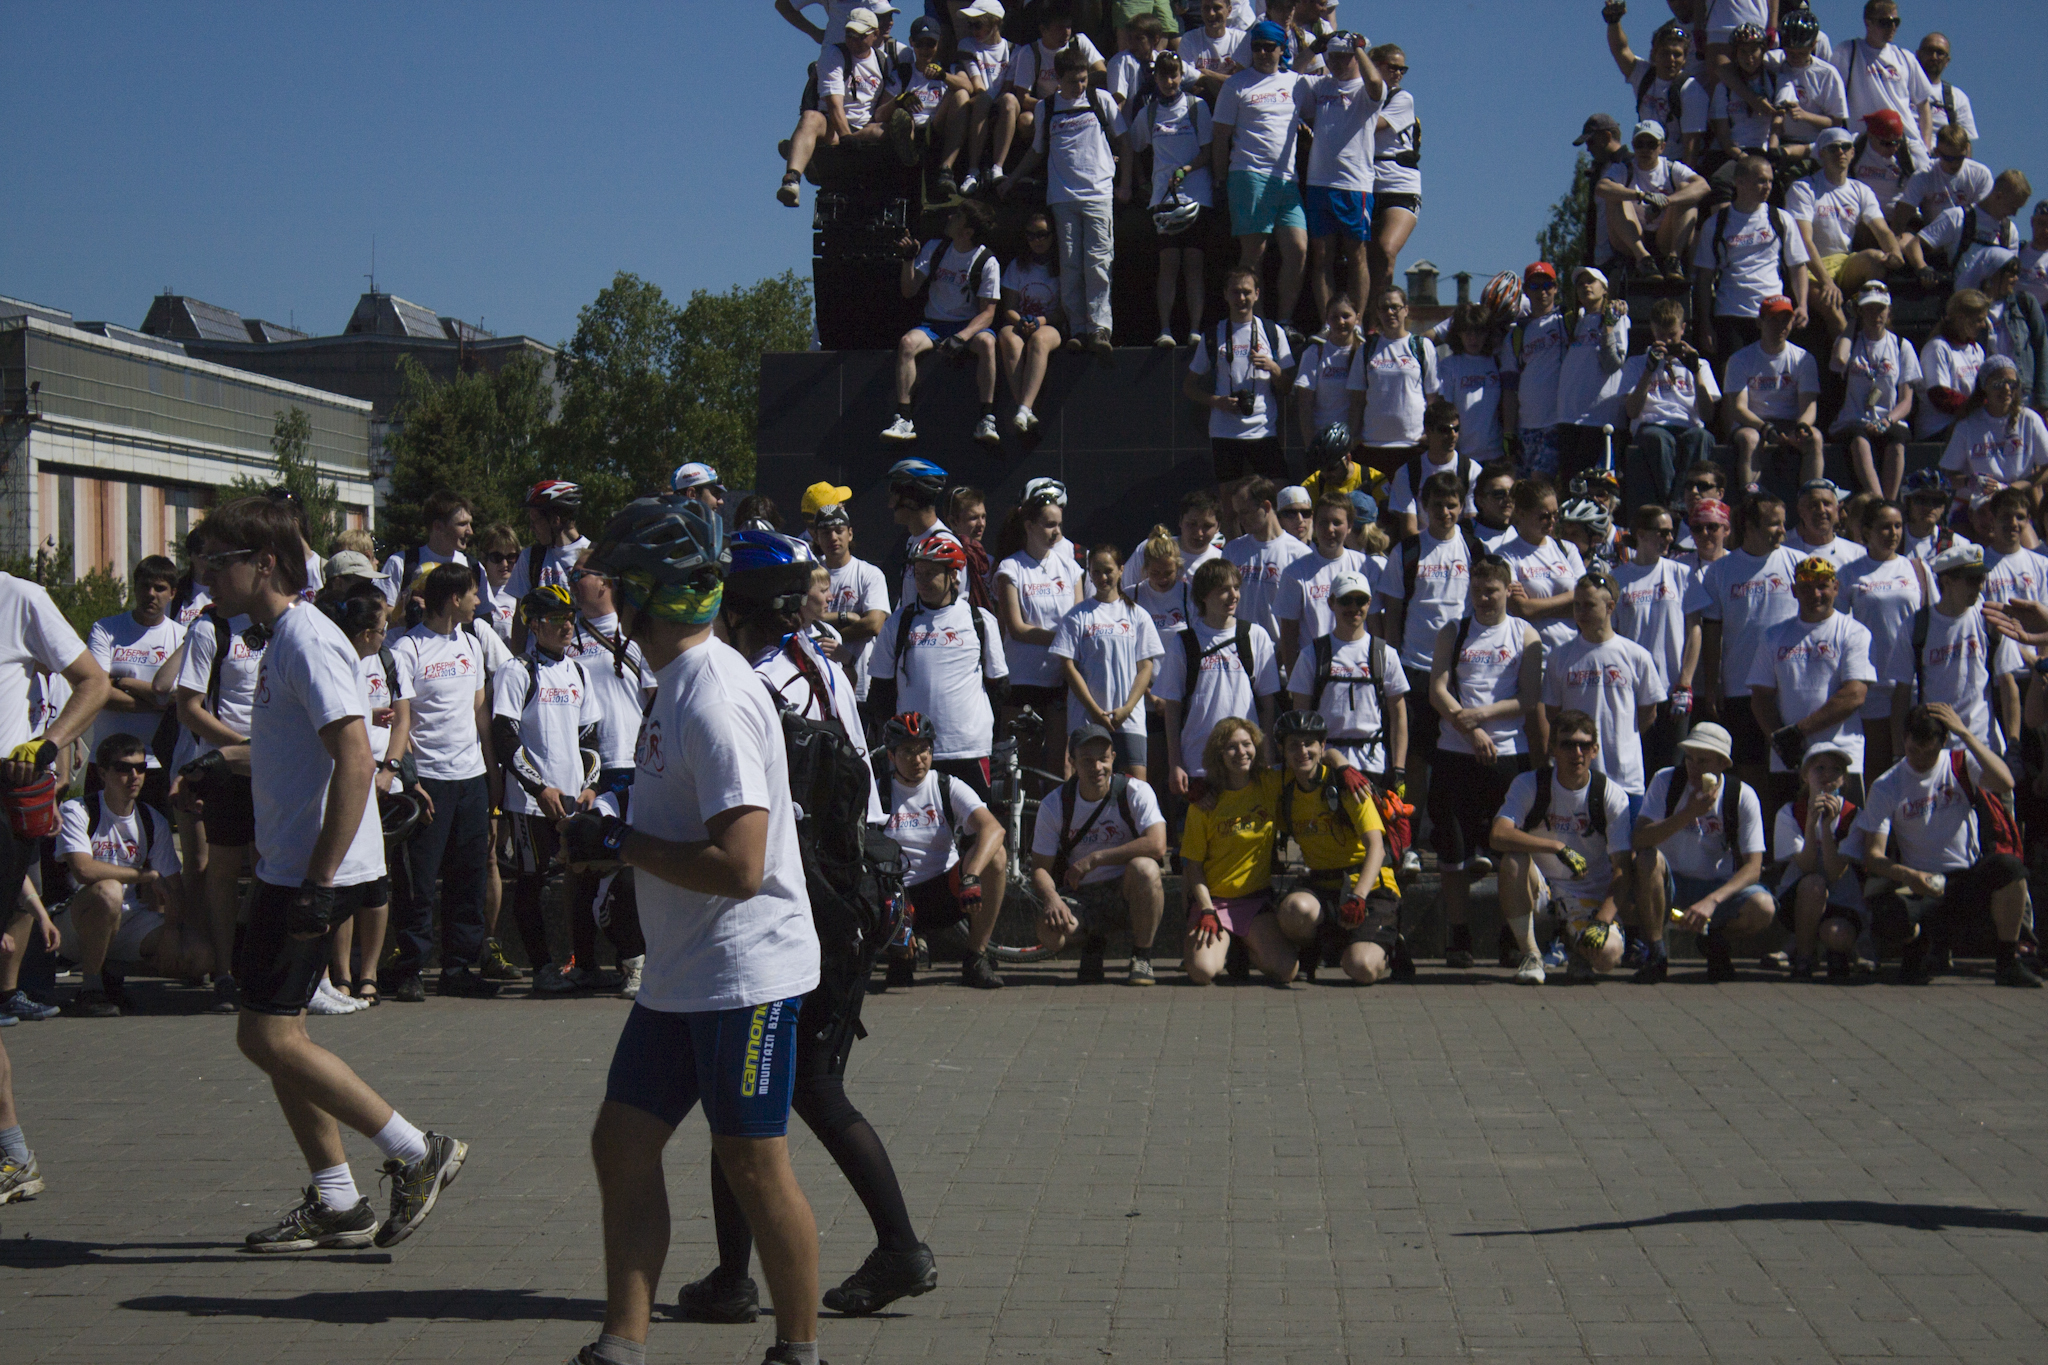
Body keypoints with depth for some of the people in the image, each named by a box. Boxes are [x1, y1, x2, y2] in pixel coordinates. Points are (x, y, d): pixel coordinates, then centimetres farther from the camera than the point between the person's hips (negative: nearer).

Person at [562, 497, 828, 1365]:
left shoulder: (716, 698, -21)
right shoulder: (676, 683, 12)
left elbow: (740, 865, -27)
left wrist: (620, 846, -17)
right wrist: (612, 839, 8)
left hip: (747, 973, -10)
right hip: (678, 976, 10)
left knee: (753, 1164, 0)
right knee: (623, 1143, 10)